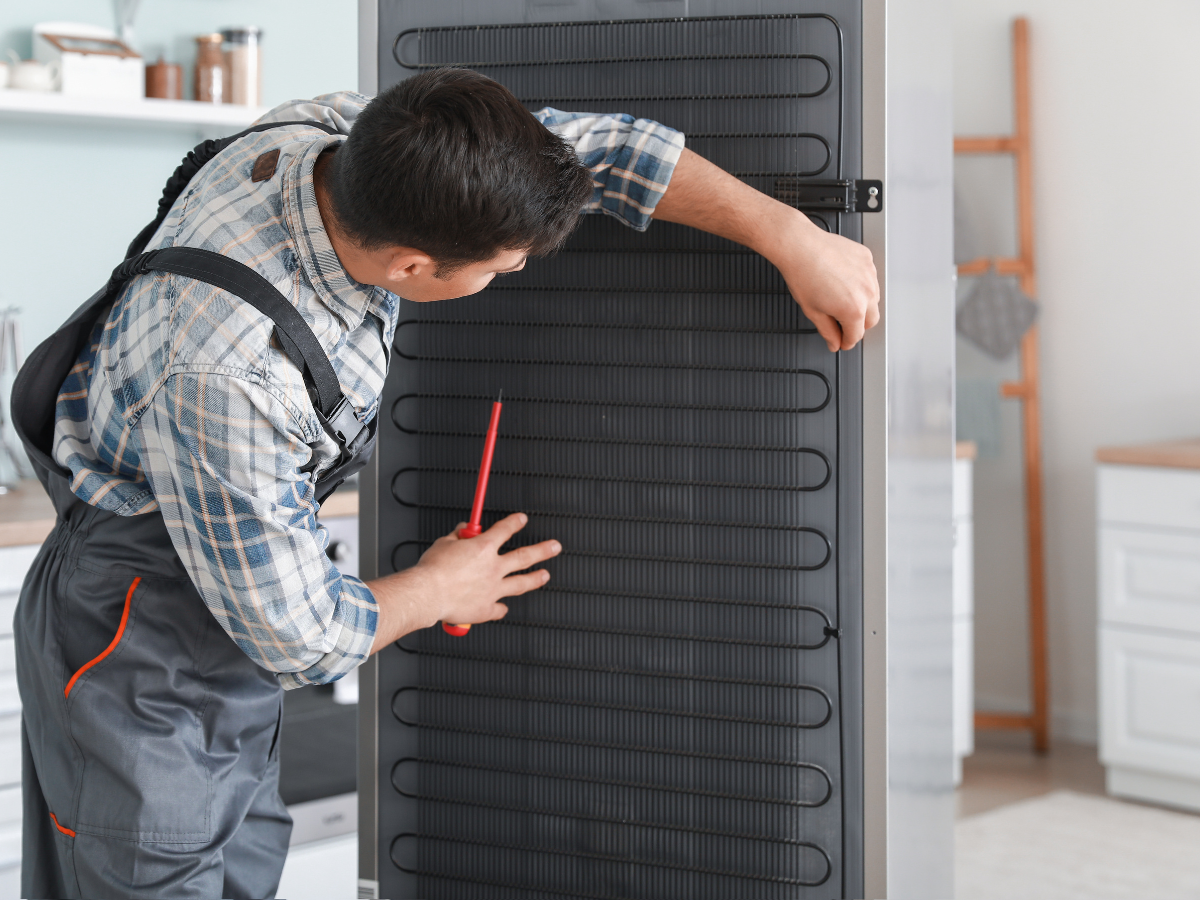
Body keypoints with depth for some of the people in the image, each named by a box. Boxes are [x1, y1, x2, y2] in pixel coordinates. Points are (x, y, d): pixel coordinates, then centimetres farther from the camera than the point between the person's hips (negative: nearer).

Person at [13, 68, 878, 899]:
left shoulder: (344, 135, -17)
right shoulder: (230, 375, -38)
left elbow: (594, 145, -3)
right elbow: (298, 639, -24)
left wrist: (790, 235, -5)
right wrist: (437, 594, -5)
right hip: (137, 647, -8)